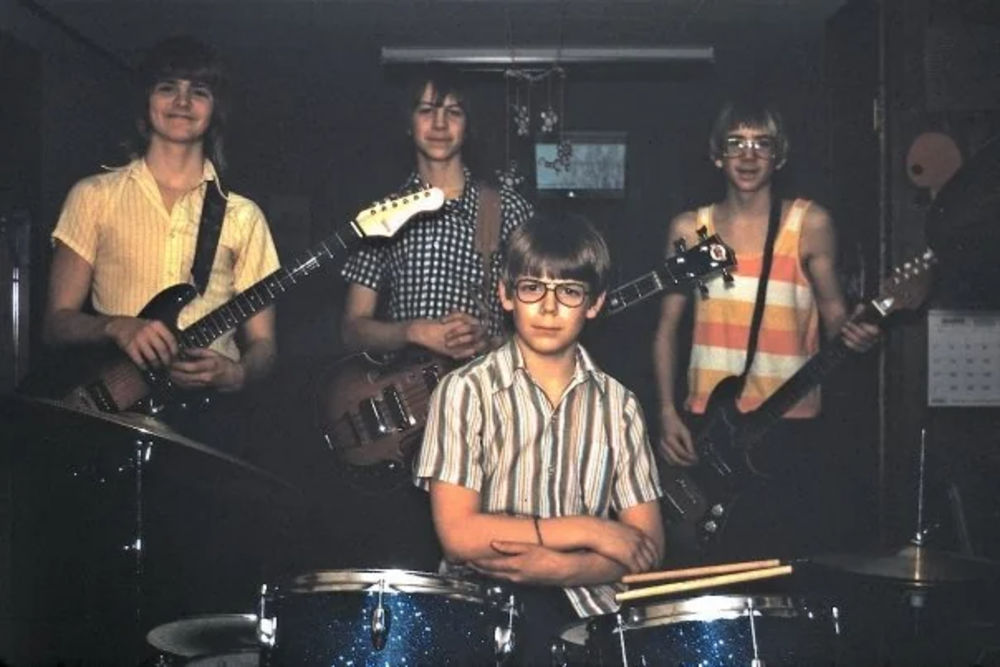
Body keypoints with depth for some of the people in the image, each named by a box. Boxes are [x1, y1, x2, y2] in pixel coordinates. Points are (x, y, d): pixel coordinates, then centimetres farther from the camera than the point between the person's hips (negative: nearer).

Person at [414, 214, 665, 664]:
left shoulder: (617, 404, 6)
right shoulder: (466, 391, -4)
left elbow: (647, 545, 3)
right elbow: (458, 535, -10)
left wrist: (554, 566, -14)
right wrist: (587, 530, -11)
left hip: (584, 600, 3)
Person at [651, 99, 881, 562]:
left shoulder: (810, 224, -1)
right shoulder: (689, 229, 6)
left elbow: (833, 311, 3)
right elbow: (668, 326, 9)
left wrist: (854, 333, -21)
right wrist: (668, 412, -1)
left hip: (789, 423, -2)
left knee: (787, 558, -1)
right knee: (708, 563, 6)